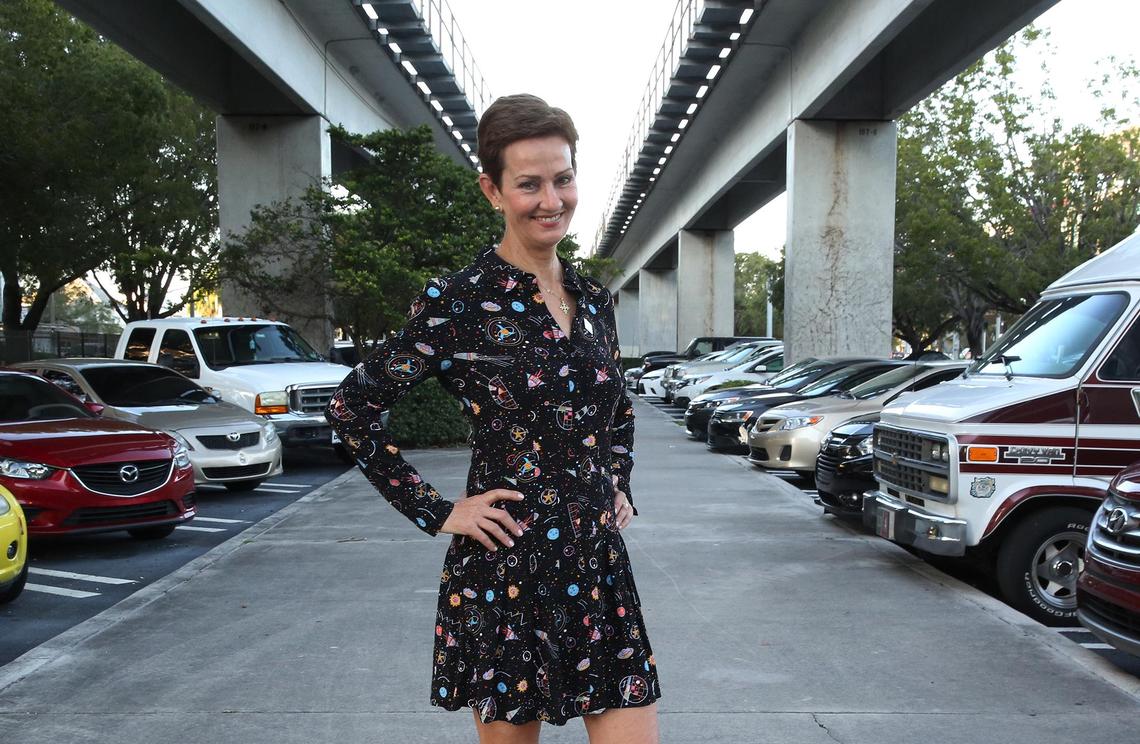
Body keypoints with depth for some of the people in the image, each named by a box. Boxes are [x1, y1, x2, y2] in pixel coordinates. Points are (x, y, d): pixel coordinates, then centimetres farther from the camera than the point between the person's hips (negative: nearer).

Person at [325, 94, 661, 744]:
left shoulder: (594, 300, 8)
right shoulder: (459, 302, -9)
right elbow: (354, 407, -7)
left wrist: (618, 488, 11)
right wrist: (436, 512, -8)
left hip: (600, 568, 5)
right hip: (504, 575, -5)